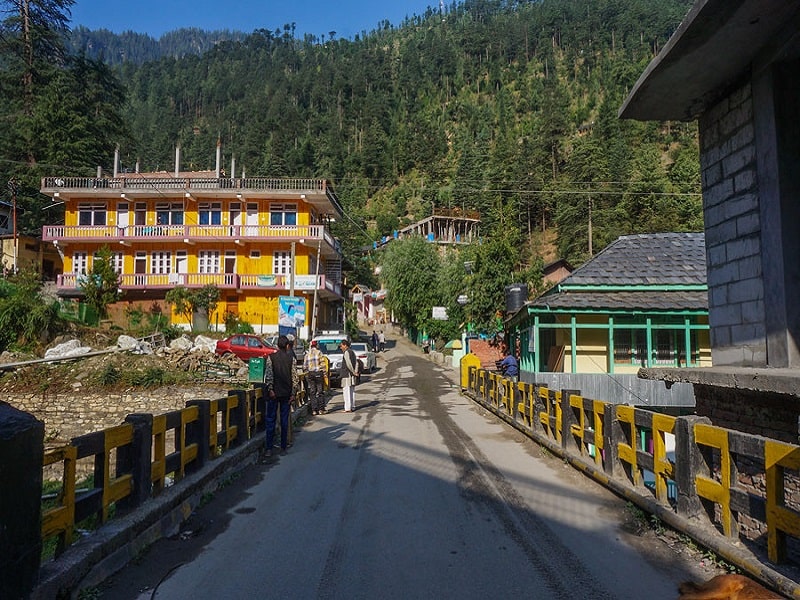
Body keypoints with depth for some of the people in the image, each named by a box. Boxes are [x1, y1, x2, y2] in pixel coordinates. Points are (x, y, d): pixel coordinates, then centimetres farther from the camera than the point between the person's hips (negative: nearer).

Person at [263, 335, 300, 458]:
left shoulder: (271, 357, -2)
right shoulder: (291, 358, -1)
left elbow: (268, 375, -10)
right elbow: (294, 376, -2)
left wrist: (270, 389, -8)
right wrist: (293, 393, 1)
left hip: (274, 393, -1)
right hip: (286, 393, 1)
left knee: (270, 420, 5)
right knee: (284, 421, 8)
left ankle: (269, 449, 1)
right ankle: (283, 448, 11)